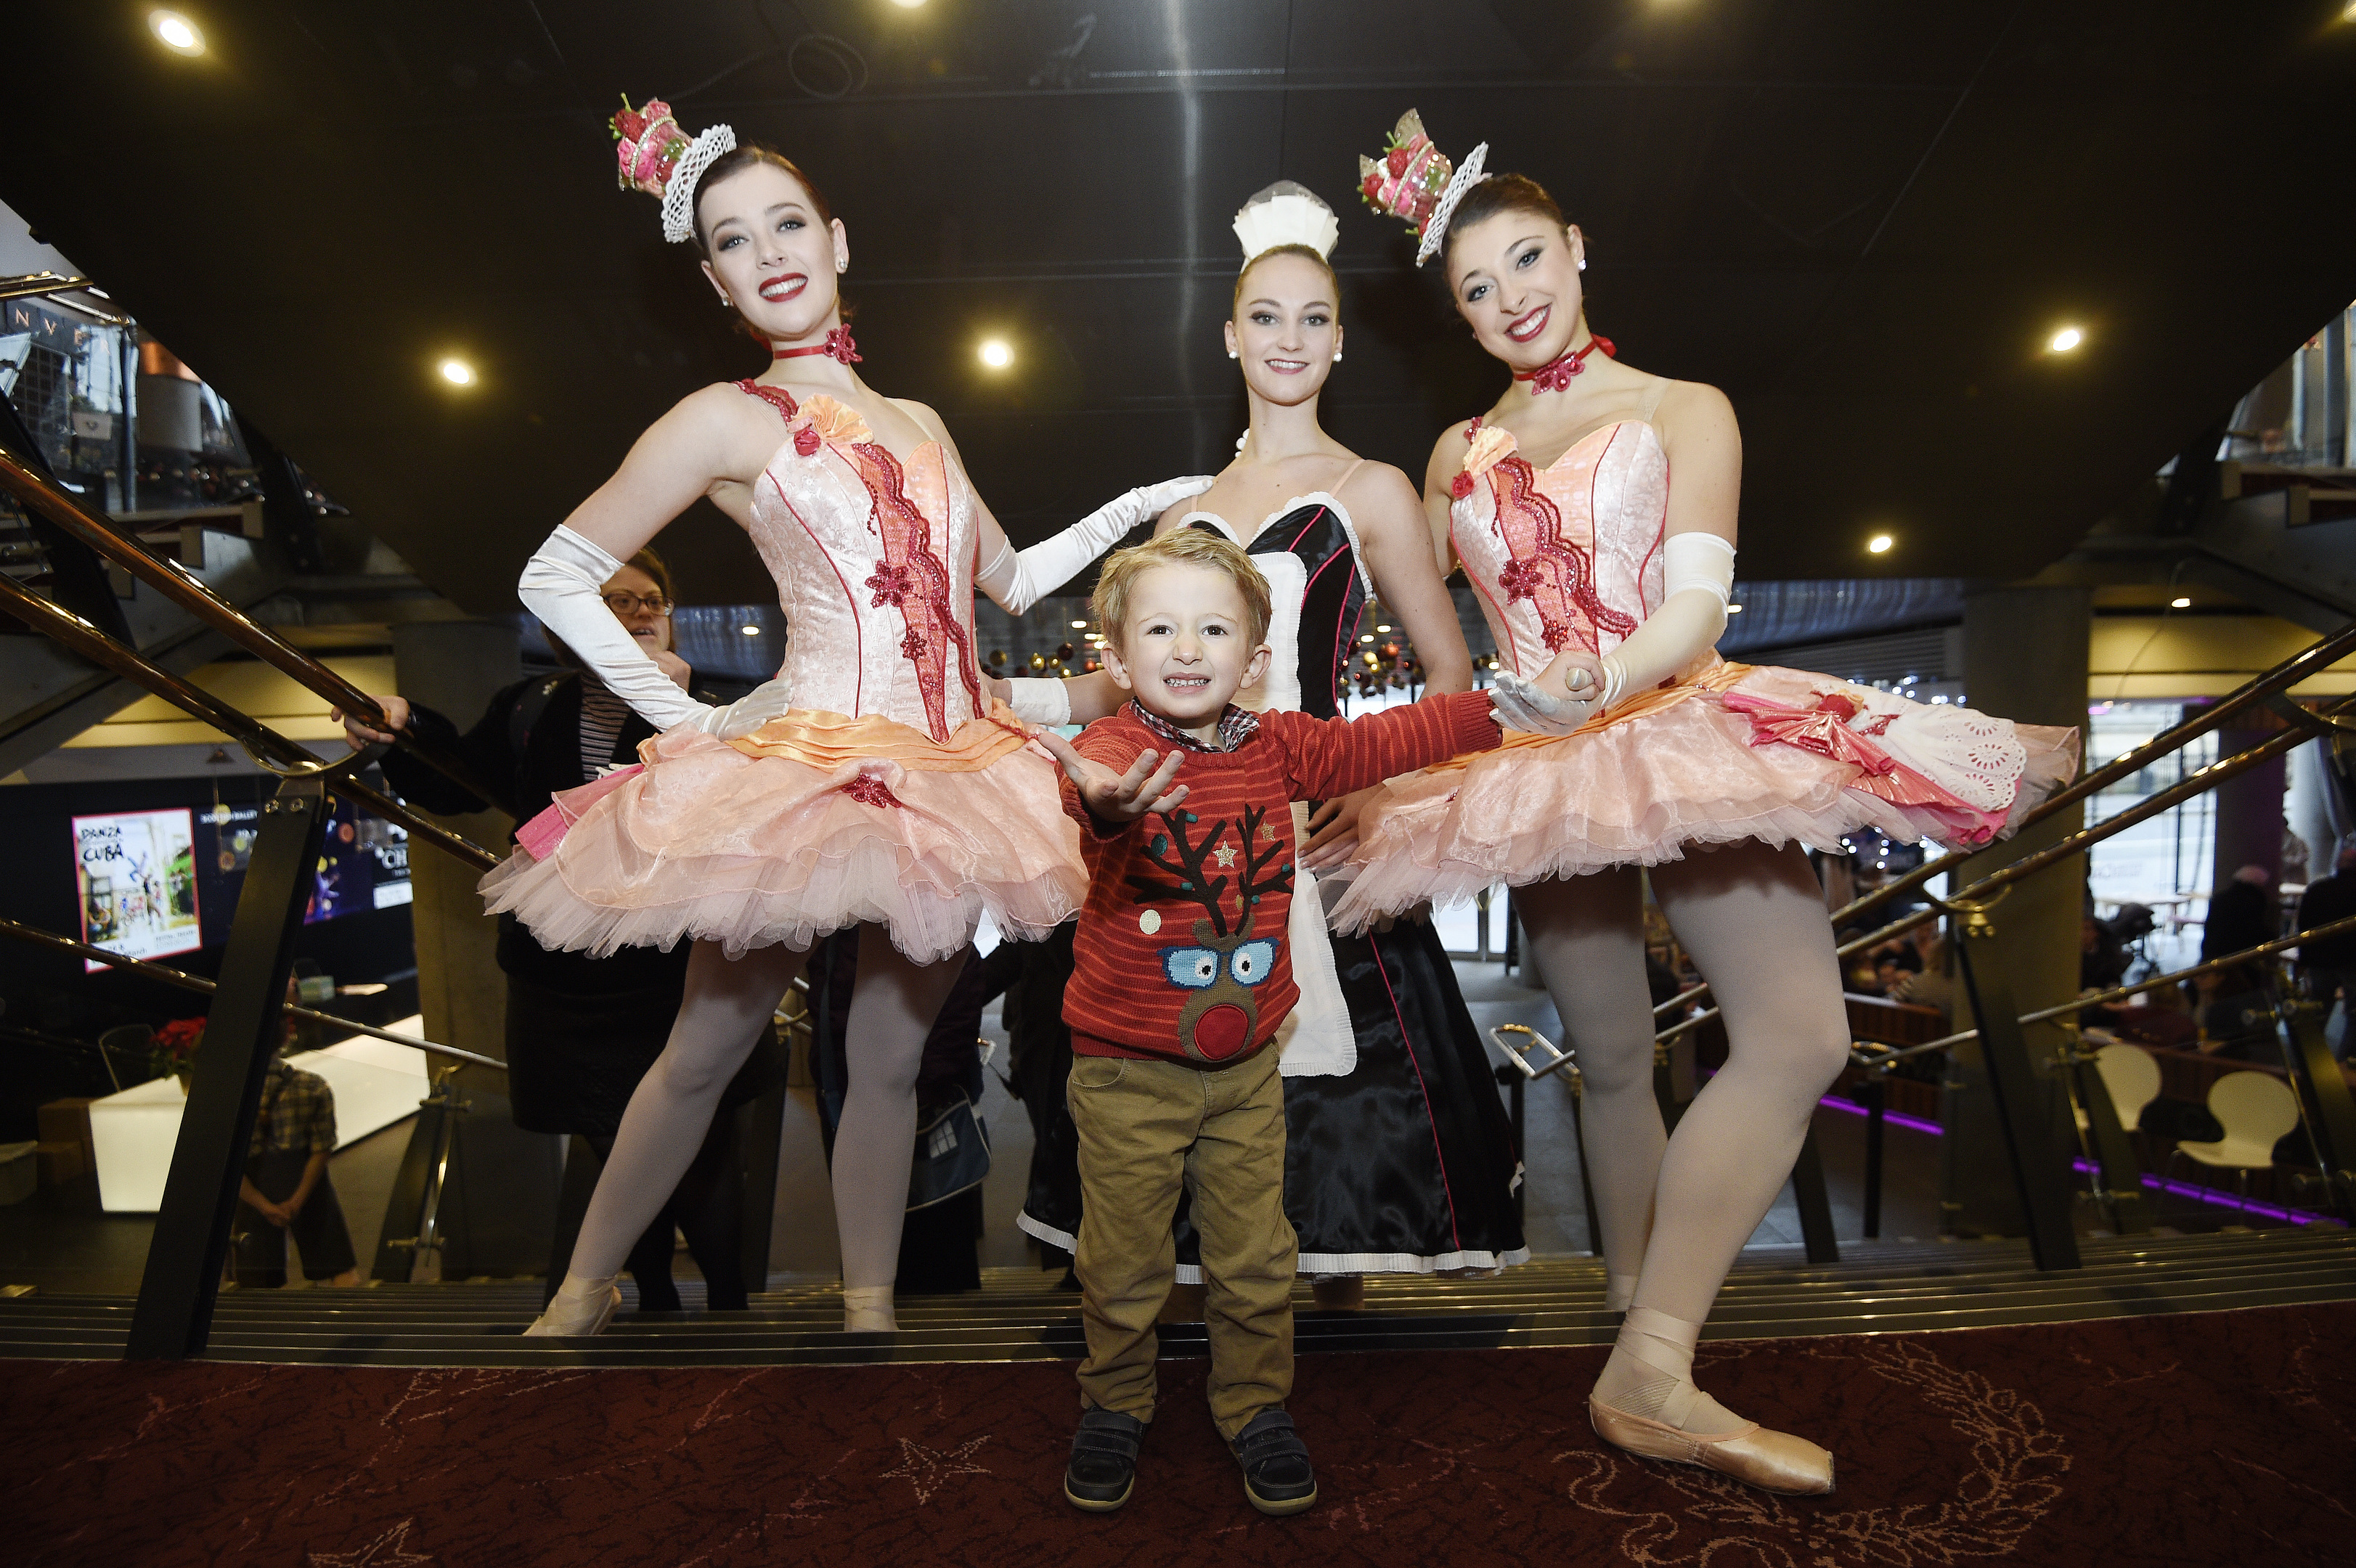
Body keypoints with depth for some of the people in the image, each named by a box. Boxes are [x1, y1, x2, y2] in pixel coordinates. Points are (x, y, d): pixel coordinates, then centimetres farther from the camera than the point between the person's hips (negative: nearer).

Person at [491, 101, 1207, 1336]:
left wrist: (1140, 506, 17)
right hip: (810, 773, -4)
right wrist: (684, 717, -6)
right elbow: (555, 577, -1)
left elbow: (1011, 580, 24)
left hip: (950, 779, 4)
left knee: (890, 1061, 10)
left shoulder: (919, 425, 16)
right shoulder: (731, 420, 0)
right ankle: (580, 1296, 26)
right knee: (704, 1054, 6)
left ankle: (869, 1313, 23)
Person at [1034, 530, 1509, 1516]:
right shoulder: (1113, 749, -17)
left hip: (1245, 1065, 4)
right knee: (1123, 1266, 12)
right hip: (1126, 1071, -3)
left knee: (1256, 1260, 14)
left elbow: (1385, 741, 8)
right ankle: (1114, 1407, 37)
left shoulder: (1277, 748, -1)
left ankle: (1256, 1409, 37)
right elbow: (1091, 782, -40)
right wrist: (1108, 803, -64)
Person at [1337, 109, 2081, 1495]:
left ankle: (1650, 1370, -12)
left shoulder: (1686, 411, 9)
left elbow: (1697, 607, -6)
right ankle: (1648, 1362, 17)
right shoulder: (1458, 456, 18)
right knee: (1614, 1060, 3)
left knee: (1801, 1032, -17)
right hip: (1543, 761, 2)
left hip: (1685, 725, -1)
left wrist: (1609, 672, -25)